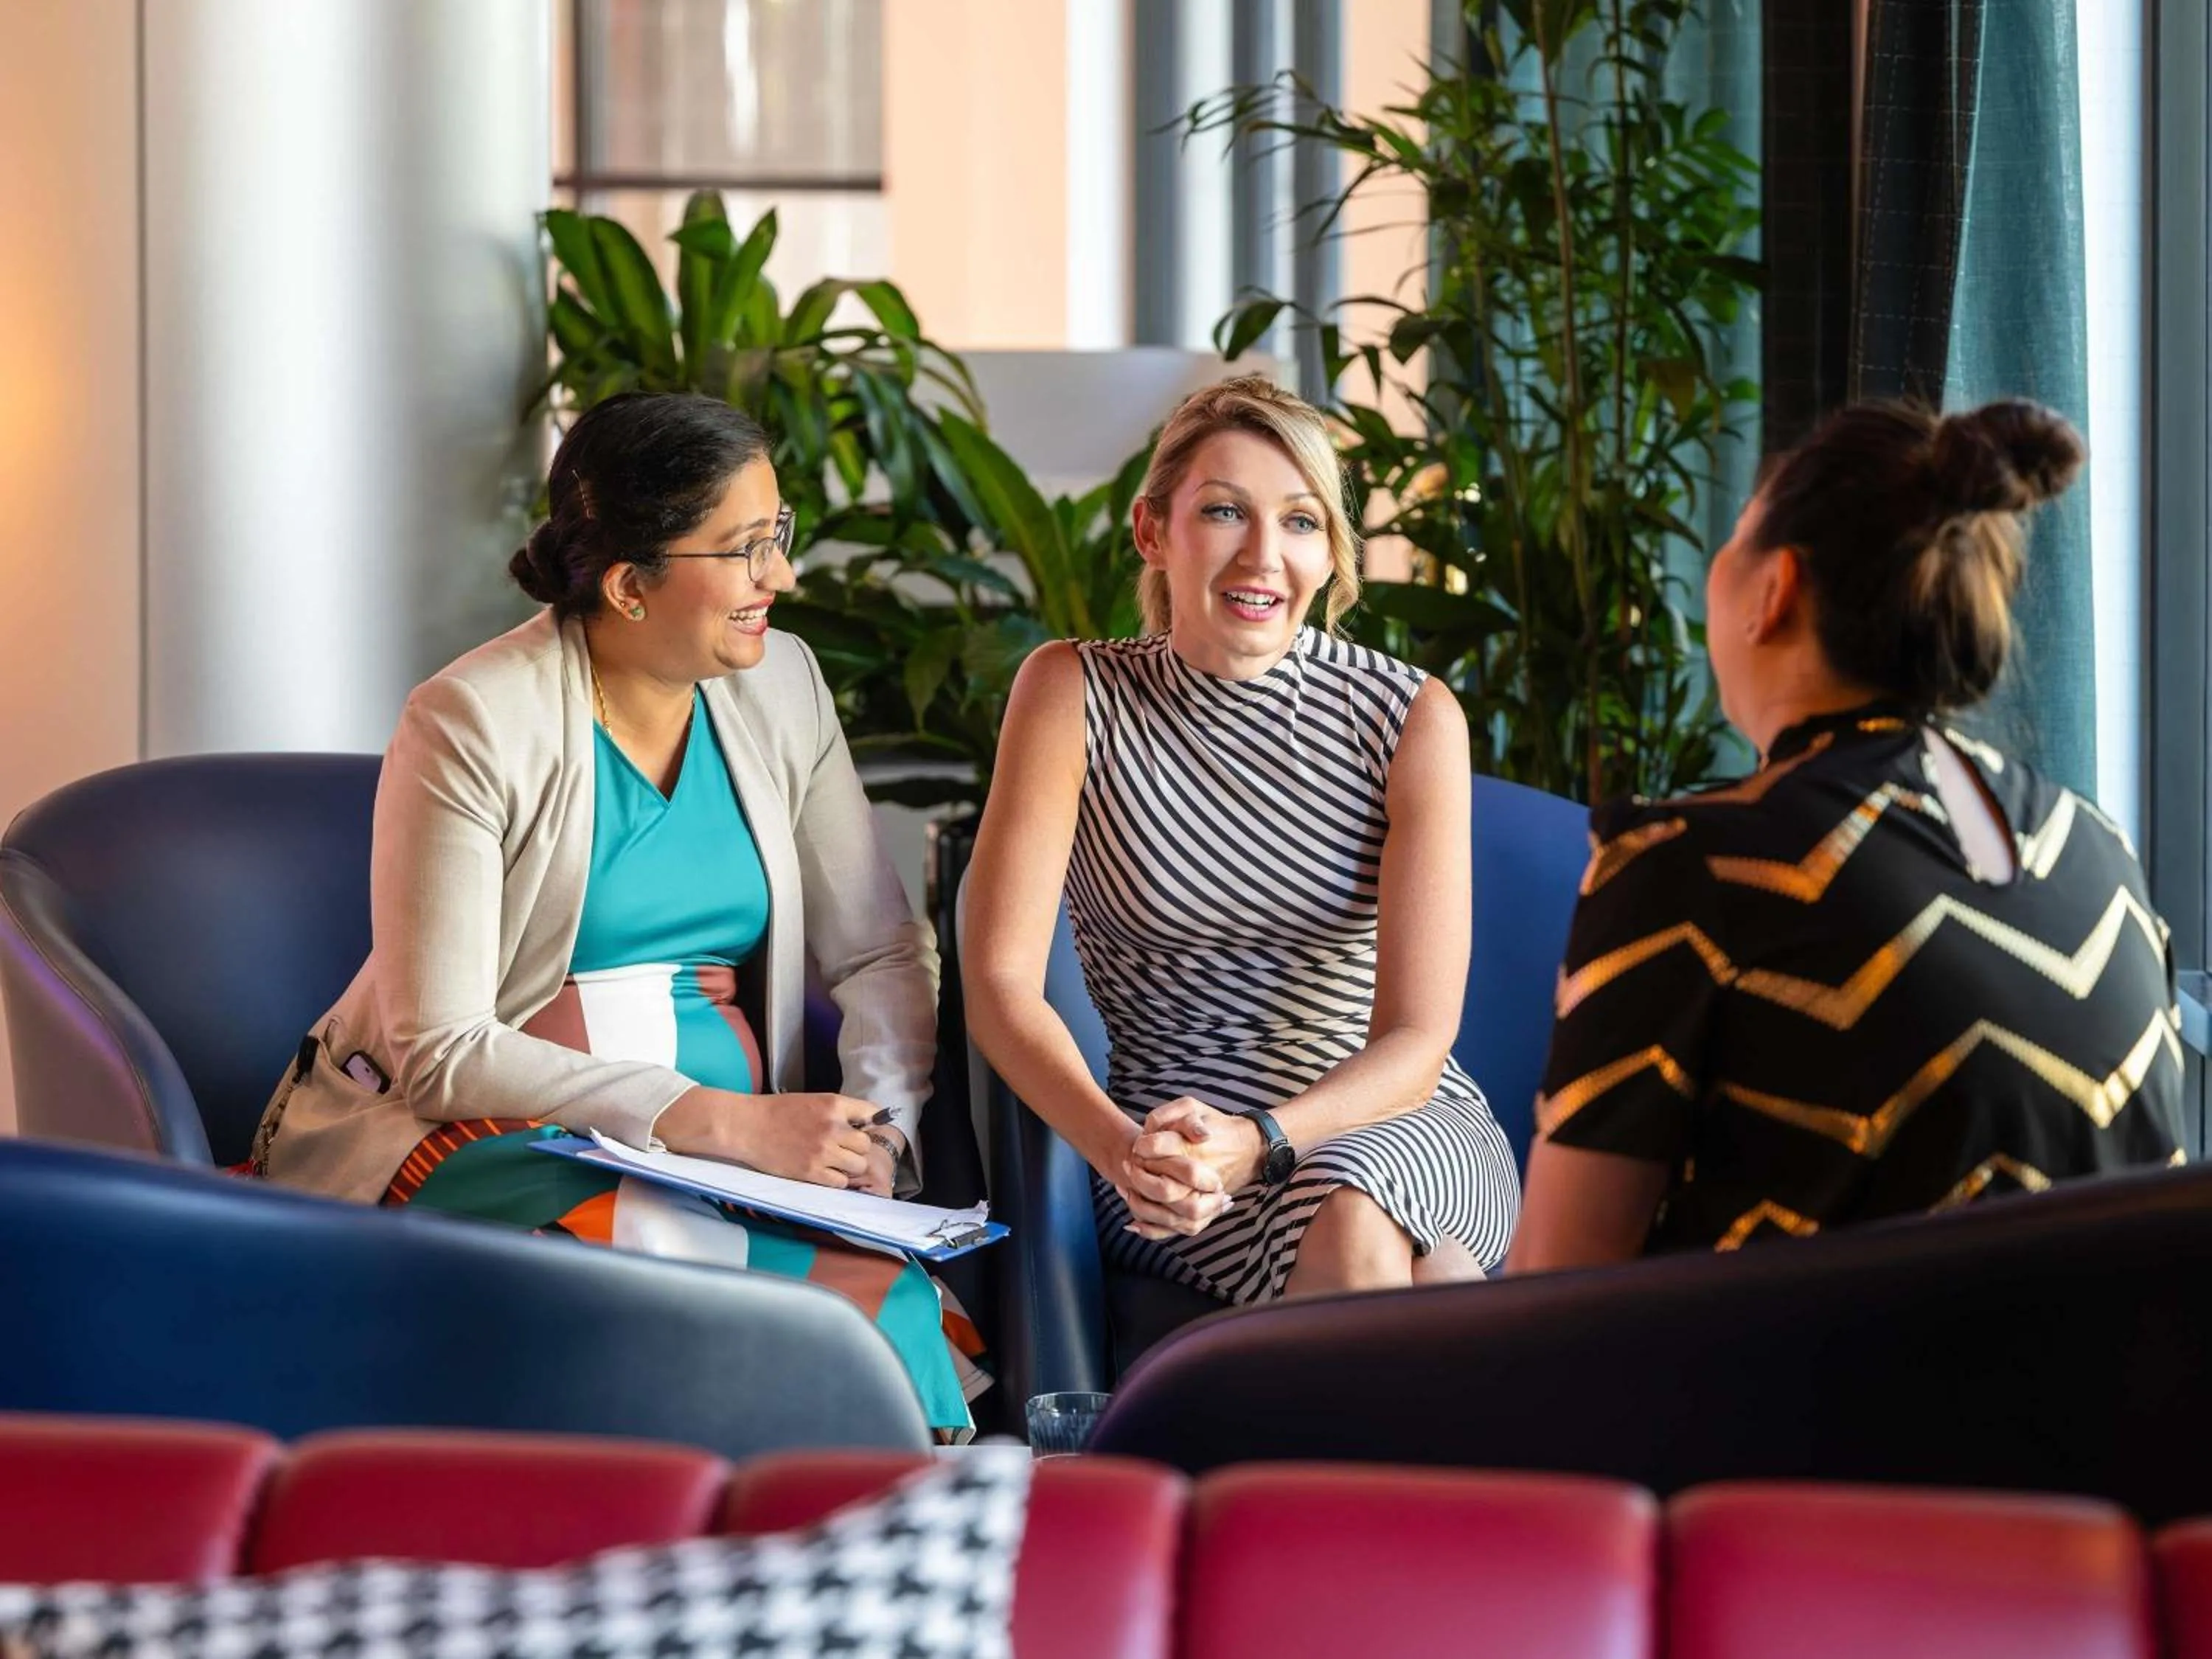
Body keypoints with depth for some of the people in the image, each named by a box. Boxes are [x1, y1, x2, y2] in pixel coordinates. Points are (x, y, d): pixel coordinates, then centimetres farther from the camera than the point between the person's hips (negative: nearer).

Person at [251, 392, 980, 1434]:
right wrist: (717, 1121, -23)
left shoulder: (777, 687, 7)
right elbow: (439, 1052, -15)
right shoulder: (474, 724, -11)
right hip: (483, 1137, -5)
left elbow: (883, 953, 12)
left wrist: (878, 1126, -10)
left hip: (731, 1139, 5)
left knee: (888, 1295, -32)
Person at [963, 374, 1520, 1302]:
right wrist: (1120, 1149, -30)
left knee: (1350, 1210, -36)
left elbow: (1415, 1042, -8)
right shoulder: (1074, 695, -4)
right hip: (1175, 1147, -1)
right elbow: (1000, 986, -10)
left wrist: (1257, 1144, -29)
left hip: (1402, 1126, 1)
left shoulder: (1410, 720, -4)